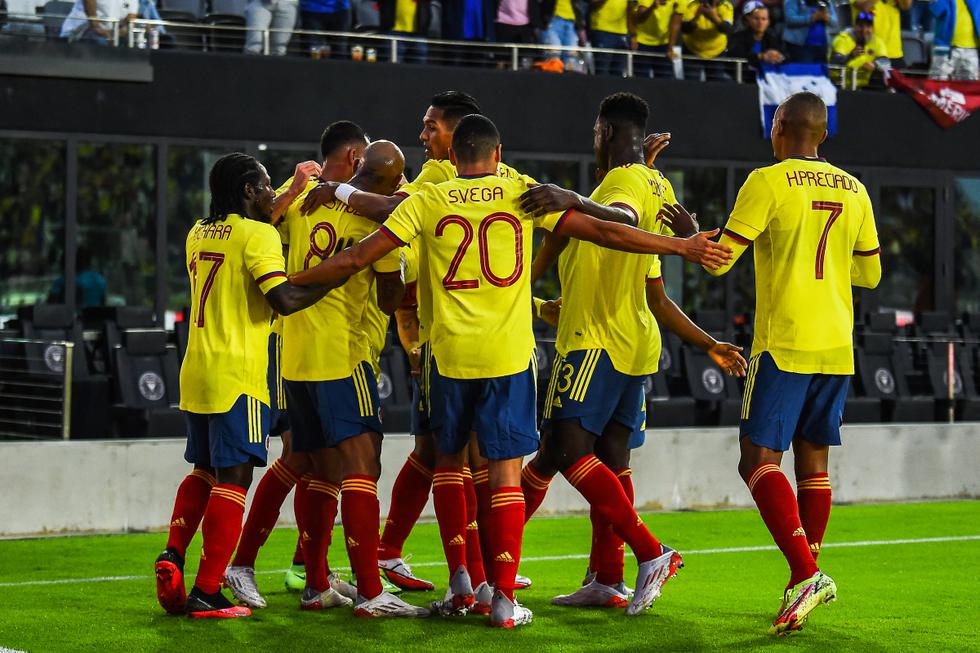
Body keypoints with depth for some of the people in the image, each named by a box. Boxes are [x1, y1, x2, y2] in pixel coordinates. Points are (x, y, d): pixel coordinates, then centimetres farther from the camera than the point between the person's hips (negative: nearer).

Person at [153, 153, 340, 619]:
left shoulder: (198, 234, 13)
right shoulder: (257, 235, -10)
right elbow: (284, 300, -20)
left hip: (196, 371, 8)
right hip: (237, 375, -8)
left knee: (205, 470, 20)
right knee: (232, 478, -4)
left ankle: (173, 554, 2)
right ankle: (206, 593, -6)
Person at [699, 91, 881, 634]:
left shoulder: (767, 183, -8)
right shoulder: (853, 191, 10)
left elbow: (720, 259, -8)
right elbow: (870, 274, 18)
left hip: (784, 345, -6)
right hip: (837, 346, 6)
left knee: (759, 460, -6)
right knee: (813, 463, 12)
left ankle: (805, 574, -21)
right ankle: (805, 583, 15)